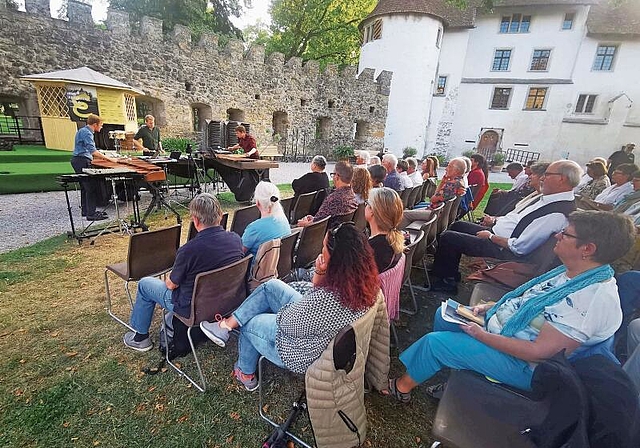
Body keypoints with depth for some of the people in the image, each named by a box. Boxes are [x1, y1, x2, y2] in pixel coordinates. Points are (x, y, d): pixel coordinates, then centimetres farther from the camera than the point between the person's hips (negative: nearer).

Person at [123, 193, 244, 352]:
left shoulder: (189, 250, -30)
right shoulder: (236, 239, -13)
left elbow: (171, 284, -11)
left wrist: (170, 275, 12)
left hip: (194, 309, -5)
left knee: (144, 284, 16)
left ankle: (140, 337, 33)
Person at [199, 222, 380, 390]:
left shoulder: (326, 300, -42)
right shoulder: (364, 279, -16)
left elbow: (286, 323, -22)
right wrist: (320, 274, -15)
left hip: (304, 355, -7)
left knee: (248, 323, 16)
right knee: (271, 286, 8)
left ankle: (246, 374, 43)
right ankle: (228, 324, 22)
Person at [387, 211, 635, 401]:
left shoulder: (594, 298, -29)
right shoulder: (571, 271, 0)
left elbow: (539, 351, -30)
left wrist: (481, 335, -22)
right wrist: (489, 307, 2)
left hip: (520, 363, -9)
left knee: (434, 342, -11)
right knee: (444, 315, 13)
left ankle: (402, 387, 14)